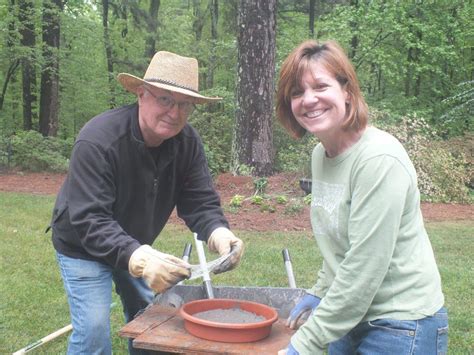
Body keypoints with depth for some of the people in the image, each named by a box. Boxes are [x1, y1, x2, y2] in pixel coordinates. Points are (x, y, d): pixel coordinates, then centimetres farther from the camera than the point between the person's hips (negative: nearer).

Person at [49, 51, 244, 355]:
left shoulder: (188, 142, -16)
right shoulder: (97, 141, -32)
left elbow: (201, 202, -15)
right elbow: (90, 221, -36)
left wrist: (219, 233, -38)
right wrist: (138, 258, -51)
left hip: (136, 247, 6)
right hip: (83, 247, -5)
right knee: (94, 330, -12)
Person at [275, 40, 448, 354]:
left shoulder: (379, 159, -22)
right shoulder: (321, 154, 3)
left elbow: (365, 267, -24)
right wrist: (320, 292, 16)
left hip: (402, 327, -7)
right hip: (351, 318, 7)